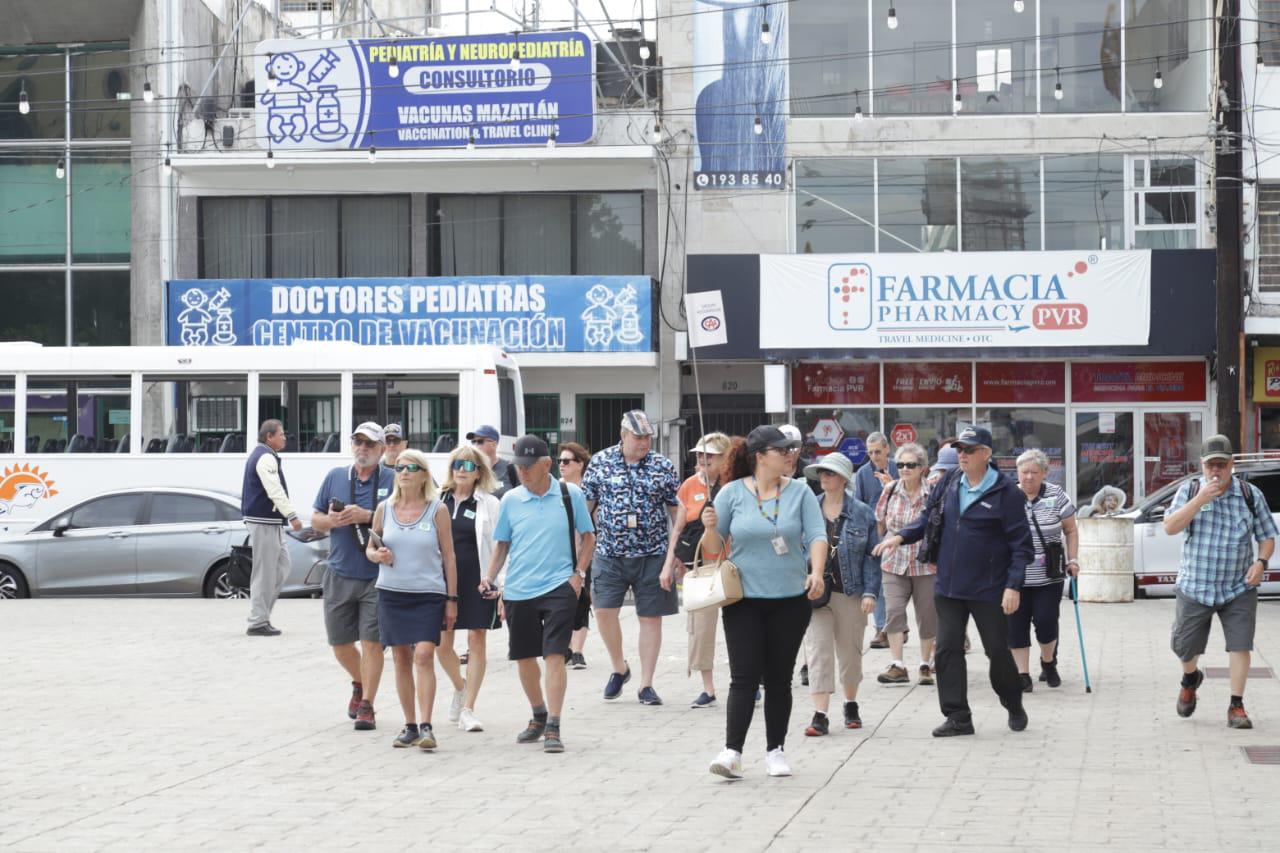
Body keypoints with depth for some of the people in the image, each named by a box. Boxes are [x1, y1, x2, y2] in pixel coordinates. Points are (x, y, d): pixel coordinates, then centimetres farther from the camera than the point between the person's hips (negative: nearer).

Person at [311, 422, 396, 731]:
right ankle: (360, 684, 37)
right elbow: (315, 519, 14)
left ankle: (366, 706, 2)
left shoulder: (392, 480, -2)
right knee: (340, 642, 10)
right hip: (340, 575, 4)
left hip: (377, 576, -4)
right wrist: (332, 521, -8)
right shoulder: (335, 477, 9)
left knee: (372, 641, -5)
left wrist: (368, 516, -19)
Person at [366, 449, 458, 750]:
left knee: (424, 655, -15)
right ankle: (410, 726, 14)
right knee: (401, 659, 5)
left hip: (429, 593, -3)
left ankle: (426, 726, -15)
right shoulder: (385, 508, 6)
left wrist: (452, 599, -1)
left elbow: (448, 556, 1)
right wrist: (377, 555, -8)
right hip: (391, 592, 3)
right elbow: (370, 548, 16)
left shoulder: (438, 509, -1)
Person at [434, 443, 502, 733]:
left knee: (477, 640, -2)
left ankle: (468, 709, 4)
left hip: (477, 580, -2)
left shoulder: (488, 504, 1)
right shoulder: (438, 501, 7)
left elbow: (498, 546, -1)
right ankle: (460, 687, 34)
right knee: (442, 643, 4)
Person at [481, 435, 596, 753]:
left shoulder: (570, 494, -1)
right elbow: (502, 544, 12)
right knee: (524, 658, 12)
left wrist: (579, 574, -3)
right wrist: (489, 576, -2)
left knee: (554, 655, -11)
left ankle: (553, 727, -10)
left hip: (559, 587, -3)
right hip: (518, 591, 3)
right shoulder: (511, 500, 4)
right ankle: (539, 715, 33)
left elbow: (588, 536, 8)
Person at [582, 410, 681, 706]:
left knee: (650, 617, 2)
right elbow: (586, 505, 7)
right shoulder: (600, 462, 1)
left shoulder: (663, 466, 2)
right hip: (610, 552, 0)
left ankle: (646, 684, 10)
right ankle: (619, 669, 16)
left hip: (653, 553, 0)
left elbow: (675, 509, 8)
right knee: (604, 611, -9)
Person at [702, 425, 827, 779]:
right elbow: (716, 547, 5)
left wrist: (816, 572, -23)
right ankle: (732, 751, -10)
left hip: (790, 600, 2)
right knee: (744, 677, -8)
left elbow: (817, 536, -6)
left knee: (779, 678, 9)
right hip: (744, 600, -1)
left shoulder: (799, 492, 2)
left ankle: (775, 750, 19)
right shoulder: (733, 493, -1)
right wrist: (710, 527, -17)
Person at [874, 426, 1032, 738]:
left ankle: (1014, 706, 30)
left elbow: (1021, 544, -9)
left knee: (998, 650, 6)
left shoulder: (1005, 492, -10)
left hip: (988, 589, -5)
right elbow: (928, 518, 16)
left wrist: (1013, 586, -15)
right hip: (948, 585, 5)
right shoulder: (950, 483, 5)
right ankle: (958, 718, 8)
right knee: (947, 650, 1)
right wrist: (900, 536, -1)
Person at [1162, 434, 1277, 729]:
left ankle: (1236, 707, 1)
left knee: (1240, 645, -9)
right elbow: (1170, 527, -15)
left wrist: (1261, 562, -14)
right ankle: (1190, 680, 42)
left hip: (1238, 589, 0)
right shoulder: (1189, 490, -2)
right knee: (1184, 647, 9)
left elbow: (1267, 536, 6)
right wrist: (1200, 499, -23)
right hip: (1194, 586, 0)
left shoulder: (1251, 495, 0)